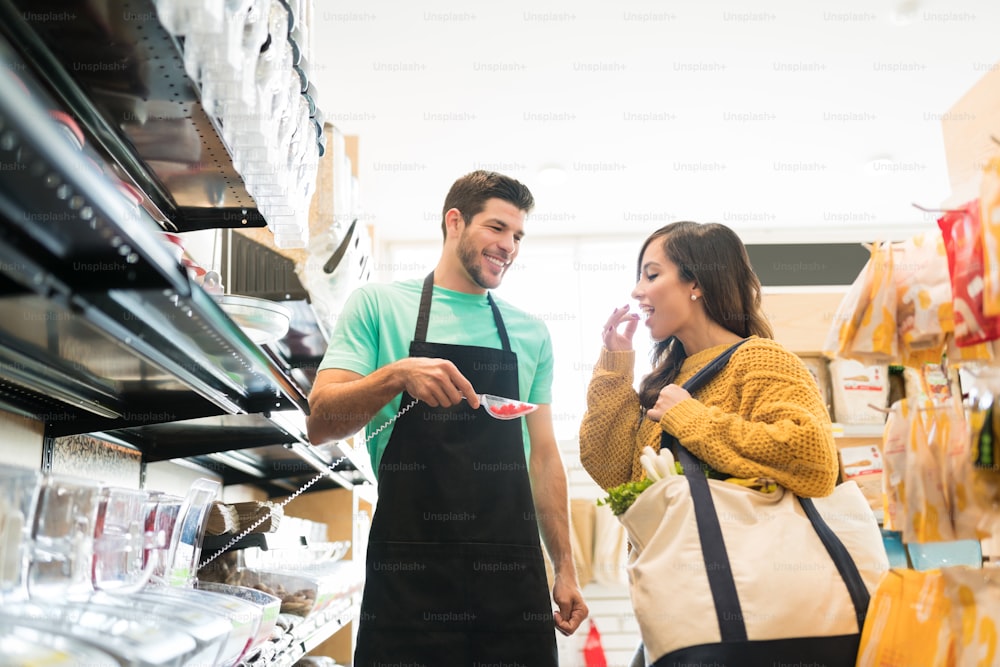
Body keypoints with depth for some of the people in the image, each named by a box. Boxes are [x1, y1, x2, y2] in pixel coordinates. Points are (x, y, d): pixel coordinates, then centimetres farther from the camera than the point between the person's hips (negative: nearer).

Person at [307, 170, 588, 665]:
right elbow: (319, 424, -3)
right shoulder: (379, 304, 3)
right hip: (408, 568, -3)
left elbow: (542, 454, 14)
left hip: (512, 569, 3)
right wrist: (397, 374, -20)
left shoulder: (531, 332, 12)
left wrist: (565, 567, 10)